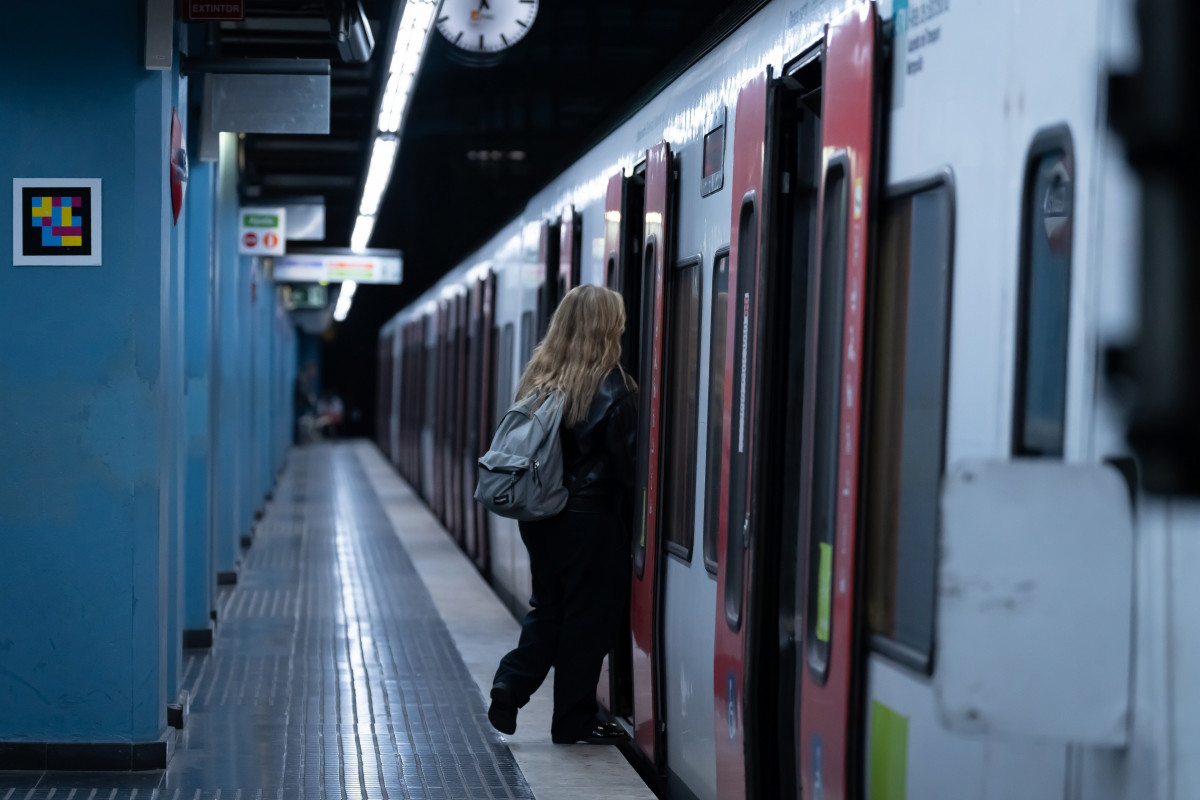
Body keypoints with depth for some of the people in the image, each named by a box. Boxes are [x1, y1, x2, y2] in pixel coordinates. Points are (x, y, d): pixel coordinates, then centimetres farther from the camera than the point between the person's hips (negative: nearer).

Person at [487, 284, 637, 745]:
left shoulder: (538, 377, 5)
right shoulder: (609, 387, -13)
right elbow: (625, 459, -12)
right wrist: (628, 500, 4)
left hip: (540, 515, 6)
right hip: (591, 518, -6)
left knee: (547, 607, 19)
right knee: (588, 616, 5)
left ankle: (511, 684, 2)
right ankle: (574, 721, 12)